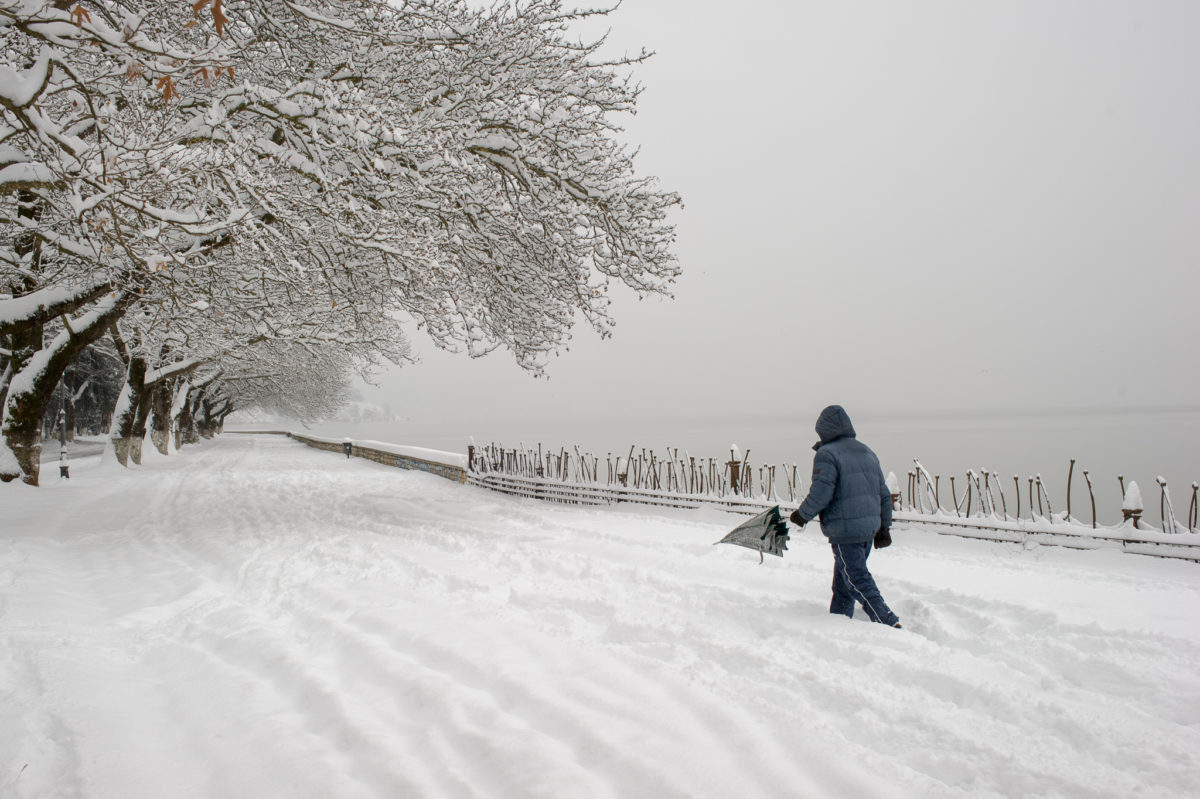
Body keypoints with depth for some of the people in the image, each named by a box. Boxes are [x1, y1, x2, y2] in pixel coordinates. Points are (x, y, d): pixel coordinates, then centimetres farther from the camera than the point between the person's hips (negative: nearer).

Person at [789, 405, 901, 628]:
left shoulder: (827, 454, -10)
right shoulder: (867, 452, 15)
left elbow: (820, 494, -18)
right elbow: (884, 494, 17)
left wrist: (801, 515, 0)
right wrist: (883, 528, 24)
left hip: (845, 530, -8)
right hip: (869, 528, 8)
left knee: (858, 581, -5)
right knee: (842, 582, 18)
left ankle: (889, 624, -12)